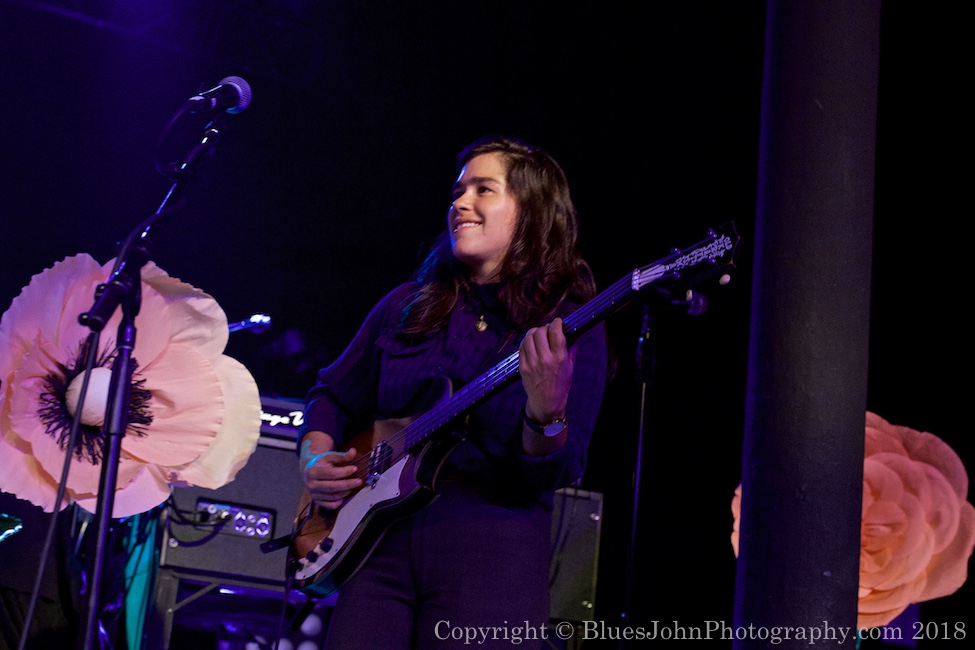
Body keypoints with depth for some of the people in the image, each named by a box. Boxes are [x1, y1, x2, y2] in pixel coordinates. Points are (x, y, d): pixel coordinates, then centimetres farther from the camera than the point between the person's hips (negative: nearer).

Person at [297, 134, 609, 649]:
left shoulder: (573, 330, -1)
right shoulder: (410, 305, 12)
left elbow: (555, 476, -9)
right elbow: (333, 396, 22)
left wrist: (547, 413, -28)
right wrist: (315, 459, 4)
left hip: (494, 552, -3)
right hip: (379, 539, 4)